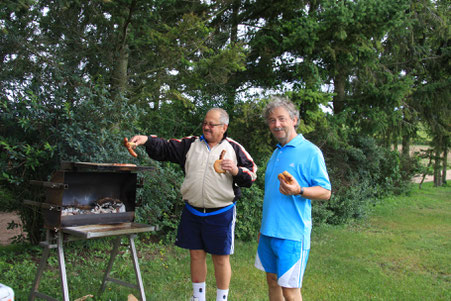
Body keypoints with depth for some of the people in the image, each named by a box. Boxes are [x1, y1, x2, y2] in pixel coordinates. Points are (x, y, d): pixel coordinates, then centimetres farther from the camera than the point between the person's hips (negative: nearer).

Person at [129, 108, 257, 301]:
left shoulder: (234, 149, 1)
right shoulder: (191, 144, 6)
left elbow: (251, 175, 2)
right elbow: (164, 149, -1)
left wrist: (236, 171, -18)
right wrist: (147, 140, -18)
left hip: (220, 214, -2)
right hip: (192, 211, 3)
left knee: (221, 258, 6)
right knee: (196, 254, 13)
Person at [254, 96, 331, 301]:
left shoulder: (310, 152, -8)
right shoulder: (276, 153, 14)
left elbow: (325, 192, -10)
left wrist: (298, 191, -29)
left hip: (291, 233, -7)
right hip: (269, 231, 7)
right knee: (272, 280, 15)